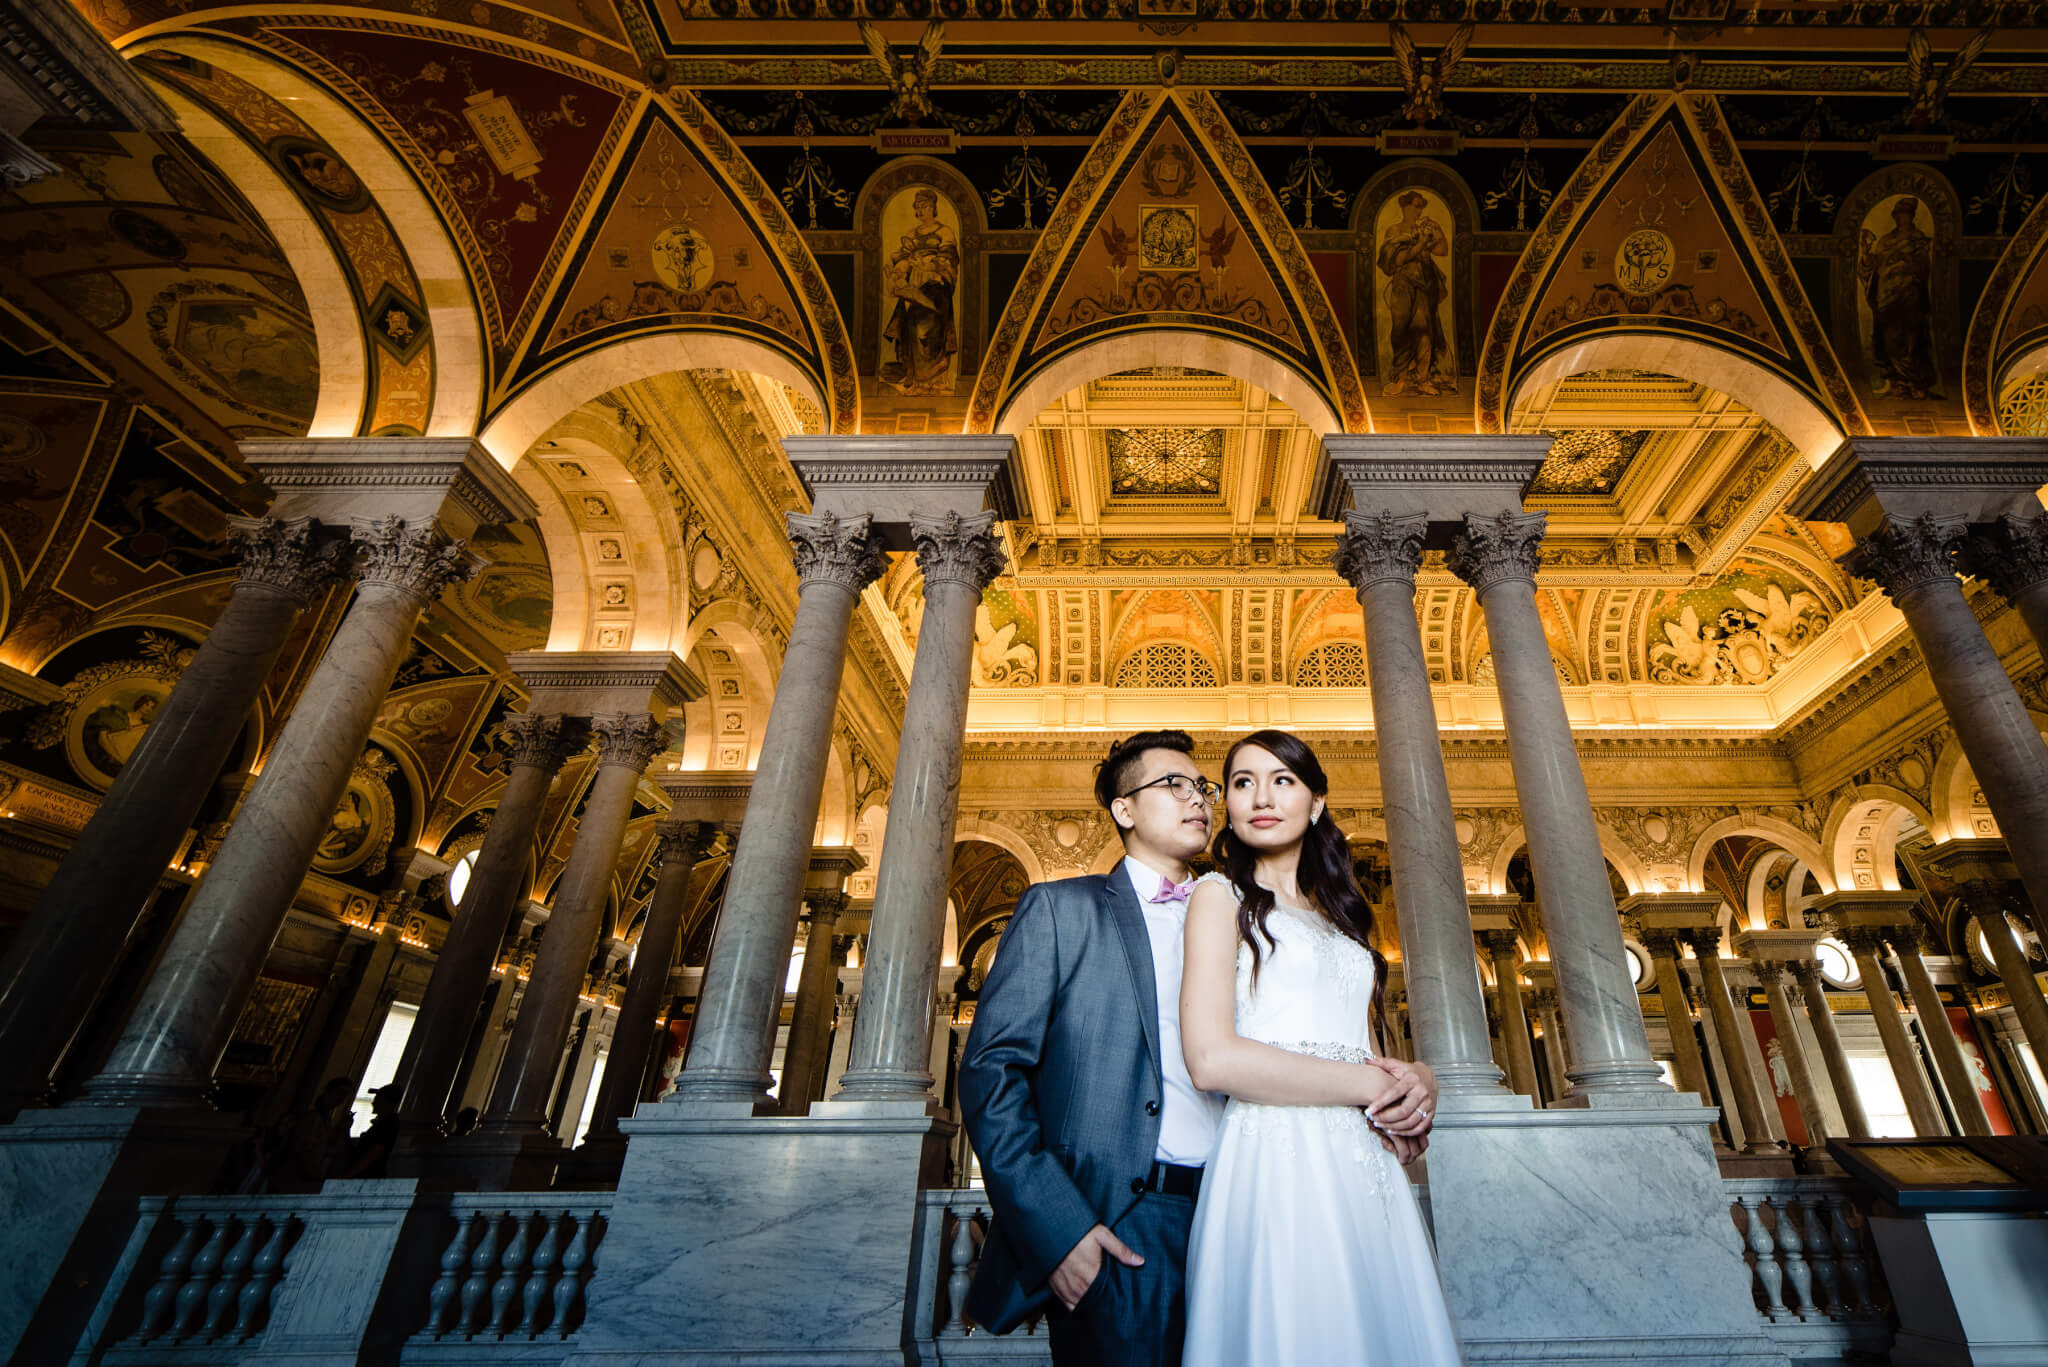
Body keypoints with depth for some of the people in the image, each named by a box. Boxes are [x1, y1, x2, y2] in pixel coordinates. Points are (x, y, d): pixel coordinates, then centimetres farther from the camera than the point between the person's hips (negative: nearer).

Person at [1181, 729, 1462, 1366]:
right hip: (1276, 1156, -6)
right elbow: (1211, 1058, -15)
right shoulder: (1220, 895, -2)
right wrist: (1372, 1085, -9)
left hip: (1367, 1166, 7)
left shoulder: (1340, 913, 20)